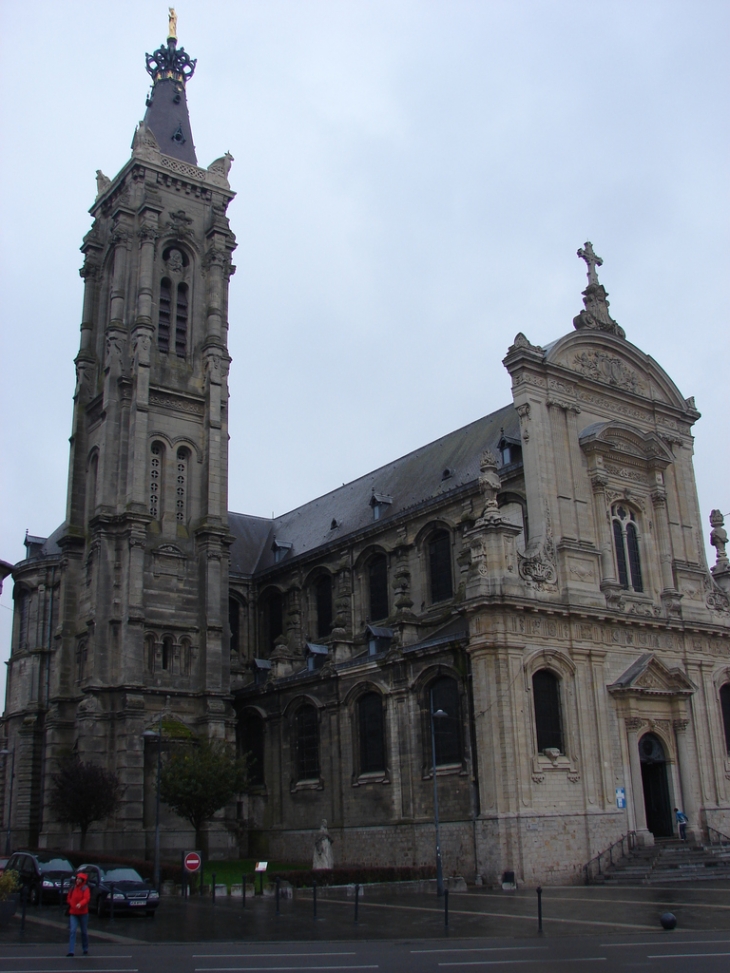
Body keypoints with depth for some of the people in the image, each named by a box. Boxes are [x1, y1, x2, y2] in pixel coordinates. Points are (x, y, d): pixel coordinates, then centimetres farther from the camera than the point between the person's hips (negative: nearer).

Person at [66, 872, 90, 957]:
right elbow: (68, 898, 15)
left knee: (84, 932, 8)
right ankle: (71, 951, -14)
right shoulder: (73, 887, 8)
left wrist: (80, 904, -40)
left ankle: (85, 950, 22)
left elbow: (86, 898, -21)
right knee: (72, 931, -11)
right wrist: (72, 904, -3)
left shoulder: (85, 888, -7)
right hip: (73, 912, 3)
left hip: (83, 913, -3)